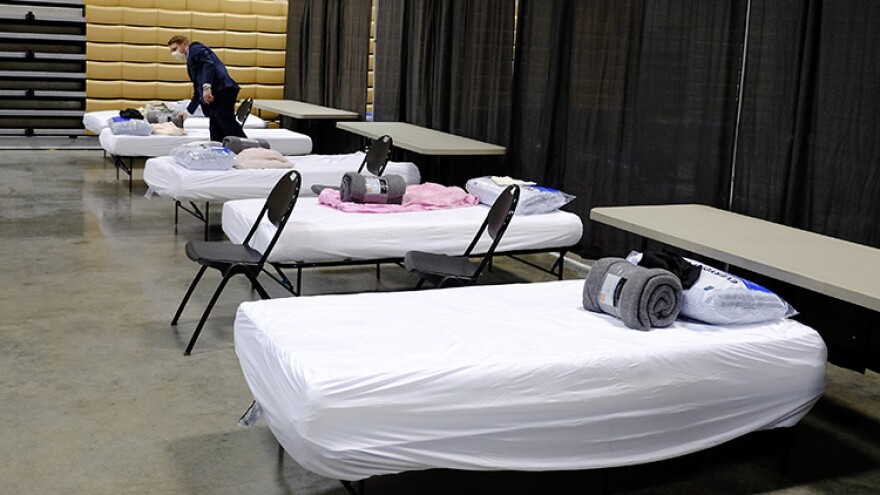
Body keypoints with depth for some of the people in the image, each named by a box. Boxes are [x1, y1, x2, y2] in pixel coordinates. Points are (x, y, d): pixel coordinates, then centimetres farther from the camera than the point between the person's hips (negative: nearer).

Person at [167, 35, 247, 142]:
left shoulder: (195, 48, 10)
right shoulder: (191, 60, 36)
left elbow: (209, 63, -11)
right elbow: (198, 92, 38)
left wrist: (207, 86, -22)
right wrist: (188, 111, 41)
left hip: (220, 91, -9)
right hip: (214, 97, 9)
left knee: (230, 125, -20)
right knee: (217, 138, 1)